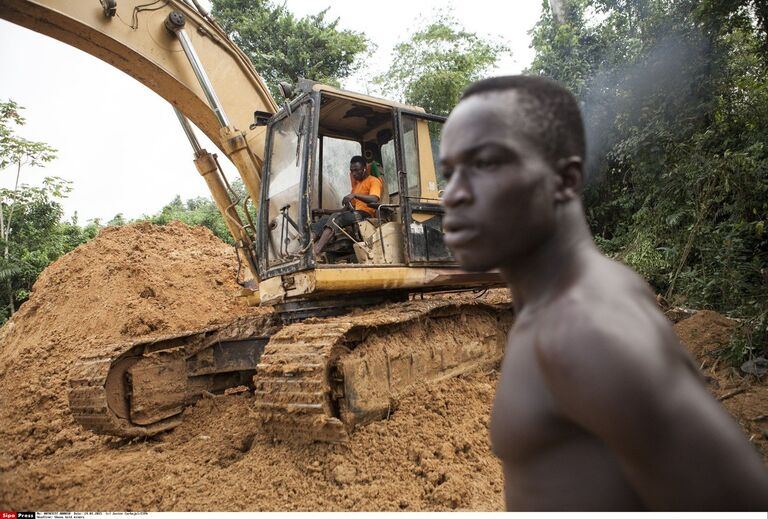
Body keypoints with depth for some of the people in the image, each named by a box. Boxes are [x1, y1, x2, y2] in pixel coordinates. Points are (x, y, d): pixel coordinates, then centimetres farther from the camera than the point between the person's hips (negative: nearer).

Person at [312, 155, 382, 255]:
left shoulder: (374, 181, 0)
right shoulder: (356, 183, 27)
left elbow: (374, 199, -20)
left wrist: (354, 195, -28)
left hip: (365, 214, -8)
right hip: (354, 213, 8)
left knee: (335, 217, -31)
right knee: (325, 219, -13)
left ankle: (316, 249, -47)